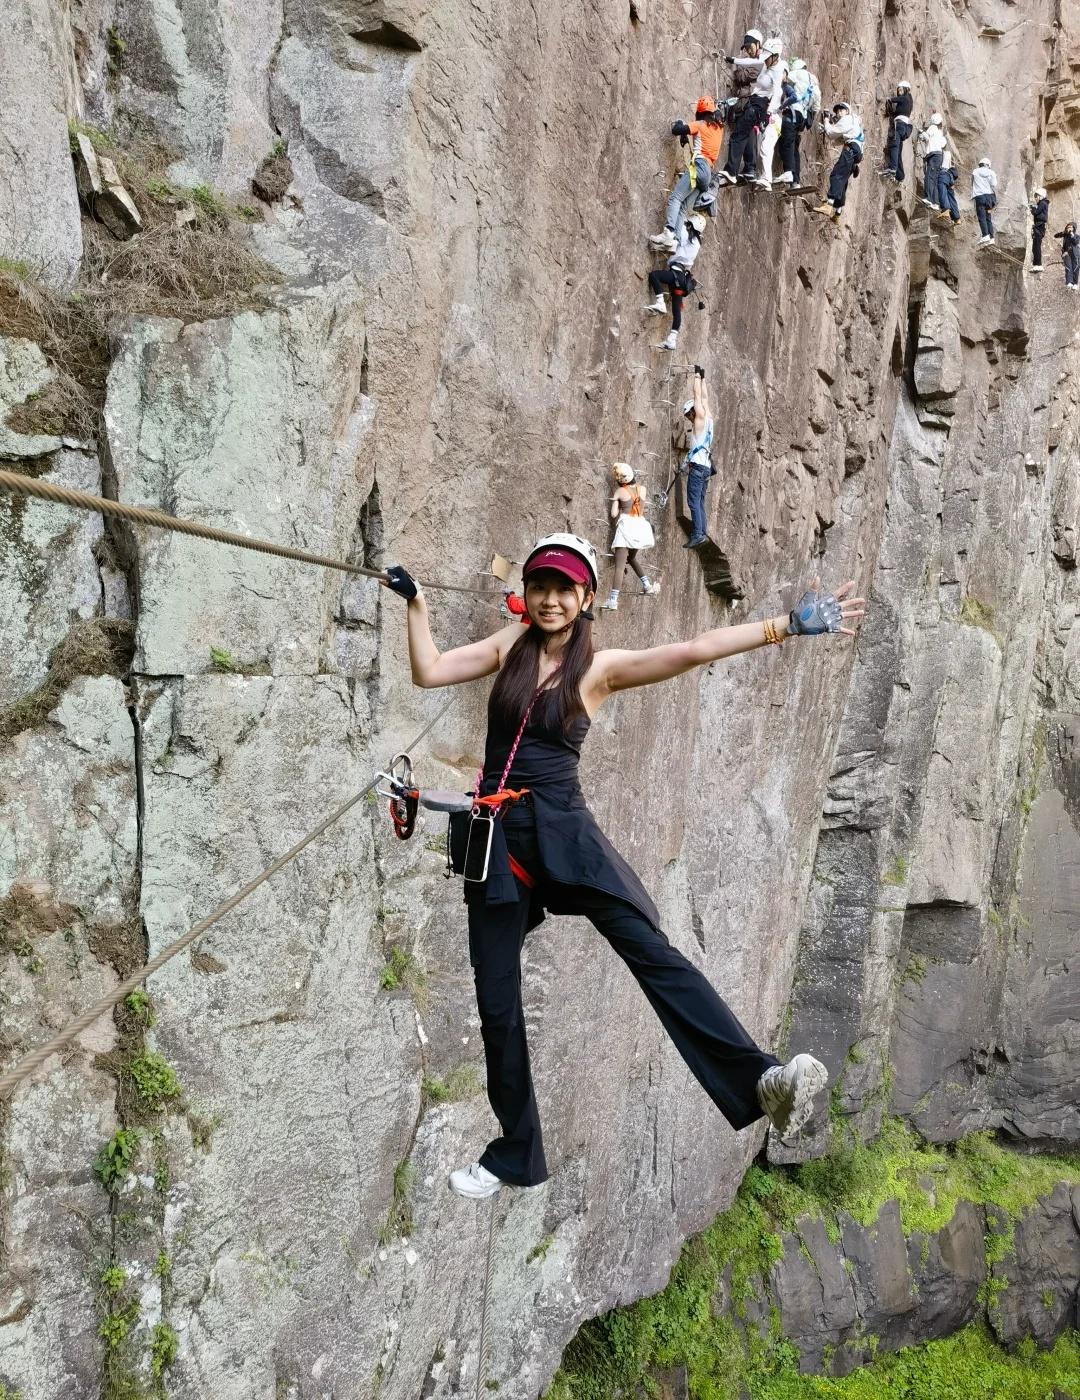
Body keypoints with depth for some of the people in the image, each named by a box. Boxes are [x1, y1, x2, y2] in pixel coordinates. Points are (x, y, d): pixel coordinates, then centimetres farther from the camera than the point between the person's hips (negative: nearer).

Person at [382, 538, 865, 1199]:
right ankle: (515, 1154, 23)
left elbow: (692, 652, -10)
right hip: (496, 838, 3)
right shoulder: (510, 646, 9)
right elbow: (429, 672, 8)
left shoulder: (600, 667, -1)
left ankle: (761, 1079, -30)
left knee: (653, 951, -22)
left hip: (564, 829, -3)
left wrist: (788, 624, -17)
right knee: (497, 1001, 7)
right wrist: (416, 600, 6)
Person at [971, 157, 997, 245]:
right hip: (989, 195, 3)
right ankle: (991, 237, 2)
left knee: (982, 217, -11)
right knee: (988, 218, 9)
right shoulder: (991, 173, 9)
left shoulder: (975, 172, 9)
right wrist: (996, 199, 4)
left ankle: (985, 235, -27)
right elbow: (994, 186, 2)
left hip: (979, 196, -3)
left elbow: (972, 184, 19)